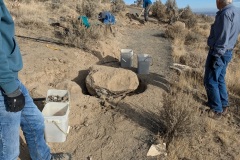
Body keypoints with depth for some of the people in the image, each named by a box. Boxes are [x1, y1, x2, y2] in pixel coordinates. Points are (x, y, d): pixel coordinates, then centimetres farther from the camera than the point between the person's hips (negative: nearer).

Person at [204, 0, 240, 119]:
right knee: (219, 80, 19)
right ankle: (223, 105, 30)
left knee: (210, 81, 0)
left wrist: (216, 56, -19)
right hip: (227, 52, 10)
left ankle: (216, 110, 8)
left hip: (219, 53, -10)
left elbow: (222, 39, -23)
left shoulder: (226, 13, -20)